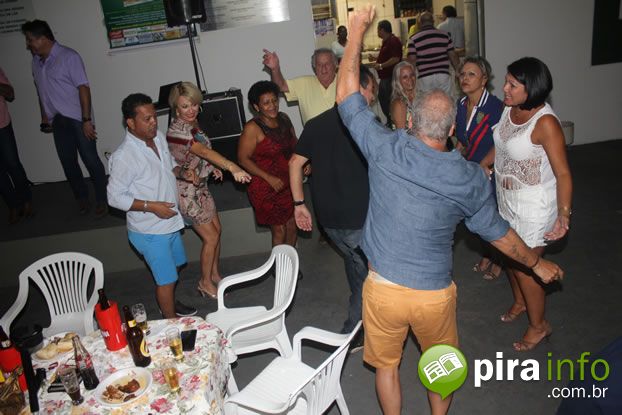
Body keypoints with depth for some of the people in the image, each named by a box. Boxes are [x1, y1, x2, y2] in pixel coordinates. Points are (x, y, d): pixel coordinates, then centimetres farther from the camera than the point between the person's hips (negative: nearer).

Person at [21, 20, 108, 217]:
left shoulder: (69, 56, -10)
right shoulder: (36, 61, 10)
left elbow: (83, 88, -15)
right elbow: (41, 91, 18)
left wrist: (86, 120, -20)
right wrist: (44, 117, 19)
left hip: (77, 119, -6)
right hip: (57, 121, 6)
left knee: (90, 159, -4)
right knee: (68, 162, 9)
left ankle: (102, 200, 8)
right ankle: (82, 198, 23)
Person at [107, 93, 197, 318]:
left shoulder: (158, 137, -1)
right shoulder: (124, 156, -25)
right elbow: (115, 197, -19)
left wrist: (182, 172, -6)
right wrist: (151, 206, -26)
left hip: (170, 221, 8)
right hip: (149, 230, -8)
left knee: (174, 266, 26)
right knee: (166, 279, 4)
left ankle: (169, 303, 51)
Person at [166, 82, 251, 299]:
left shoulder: (192, 123, 0)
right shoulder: (176, 131, -28)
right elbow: (205, 151, -45)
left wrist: (212, 166, 2)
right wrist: (232, 166, -58)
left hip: (200, 186, 8)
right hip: (186, 190, -8)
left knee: (217, 230, 16)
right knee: (211, 237, 0)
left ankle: (215, 274, 34)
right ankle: (205, 283, 20)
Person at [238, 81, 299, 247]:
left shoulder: (284, 118, 2)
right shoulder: (252, 128, -17)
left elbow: (294, 144, 16)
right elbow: (243, 159, -15)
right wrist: (268, 178, -21)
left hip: (290, 184, 6)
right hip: (267, 188, -6)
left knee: (292, 226, 17)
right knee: (279, 230, 4)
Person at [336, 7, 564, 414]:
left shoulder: (385, 149, -17)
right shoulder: (472, 178, -11)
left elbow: (347, 96, -6)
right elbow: (498, 233, 3)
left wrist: (357, 31, 3)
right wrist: (538, 263, 22)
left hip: (383, 288, -1)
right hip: (434, 294, 1)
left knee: (386, 364, 23)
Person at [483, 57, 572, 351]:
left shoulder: (545, 123, -26)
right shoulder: (510, 108, -5)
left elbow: (563, 174, -24)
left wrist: (564, 215, -29)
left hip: (534, 204, -7)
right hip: (507, 197, 7)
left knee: (524, 266, 6)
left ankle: (539, 325, 30)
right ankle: (520, 302, 49)